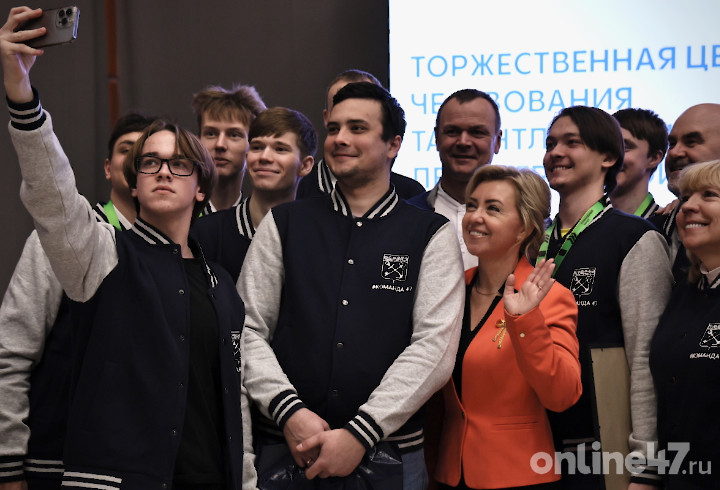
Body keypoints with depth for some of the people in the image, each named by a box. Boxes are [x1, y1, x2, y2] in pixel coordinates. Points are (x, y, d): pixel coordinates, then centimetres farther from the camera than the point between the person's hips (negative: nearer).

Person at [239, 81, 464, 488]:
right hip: (286, 448, 2)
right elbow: (248, 329, 3)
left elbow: (434, 346, -7)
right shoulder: (284, 225, 9)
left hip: (391, 452, -1)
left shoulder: (432, 236, 3)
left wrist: (360, 434, -15)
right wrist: (289, 411, -12)